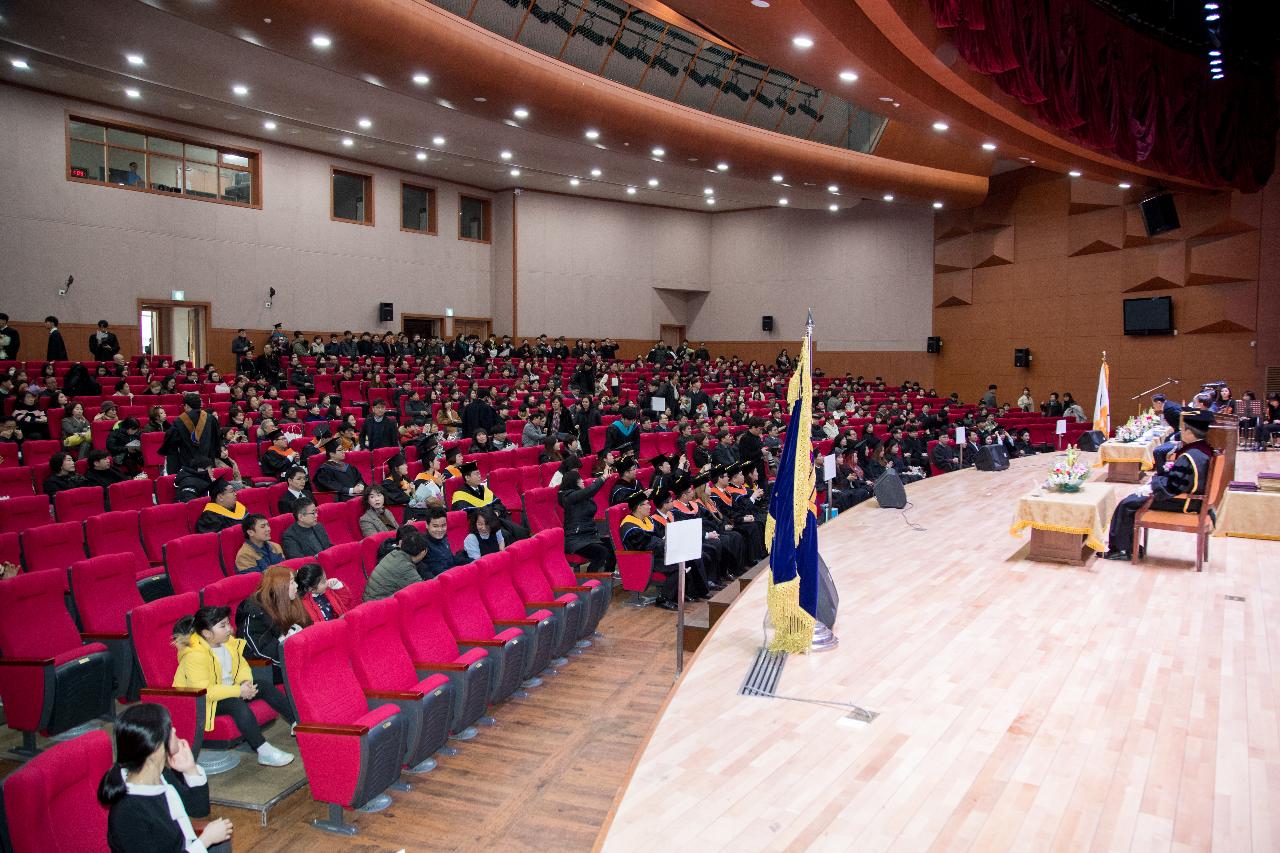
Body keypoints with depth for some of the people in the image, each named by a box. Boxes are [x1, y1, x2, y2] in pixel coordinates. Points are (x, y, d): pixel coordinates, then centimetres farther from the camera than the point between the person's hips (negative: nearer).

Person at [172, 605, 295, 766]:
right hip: (200, 702, -8)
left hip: (227, 690, 8)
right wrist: (239, 690, -32)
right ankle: (263, 751, -36)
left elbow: (243, 666, 6)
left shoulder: (228, 642, -3)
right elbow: (202, 691, -33)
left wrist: (246, 682, -17)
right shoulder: (194, 656, -27)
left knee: (264, 685, -7)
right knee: (237, 703, -34)